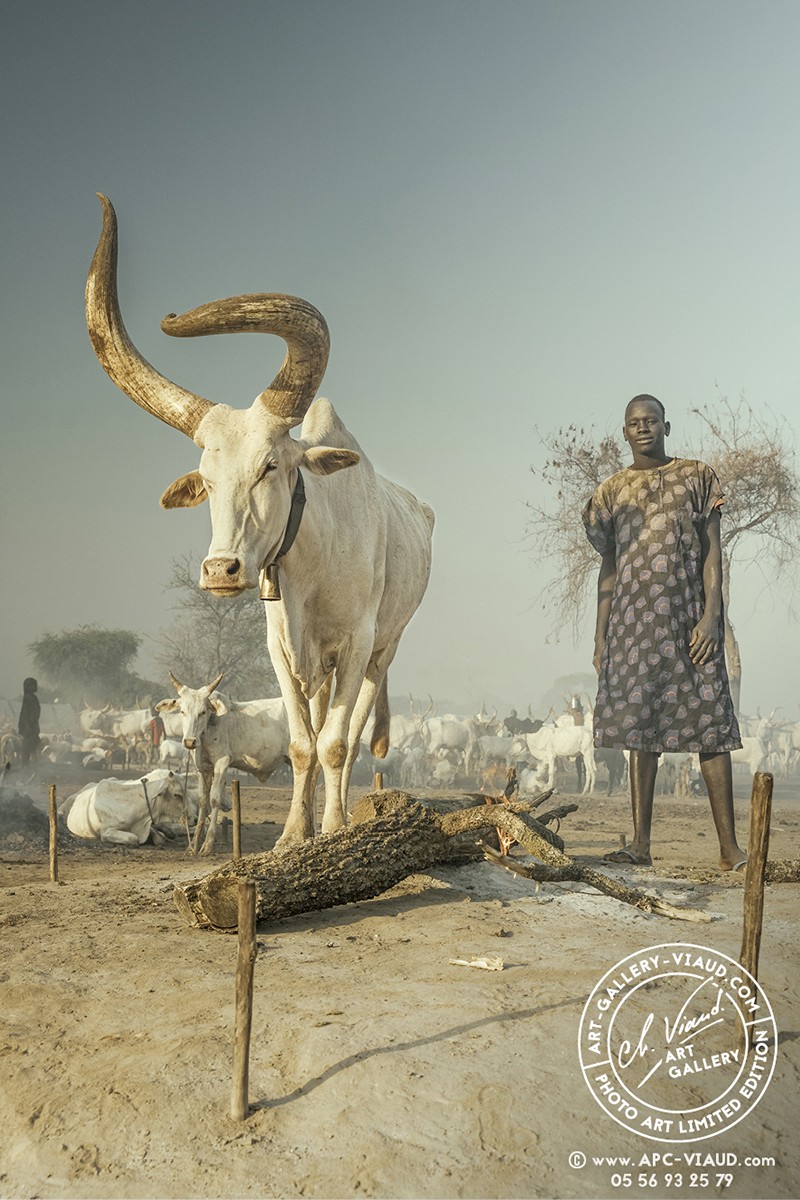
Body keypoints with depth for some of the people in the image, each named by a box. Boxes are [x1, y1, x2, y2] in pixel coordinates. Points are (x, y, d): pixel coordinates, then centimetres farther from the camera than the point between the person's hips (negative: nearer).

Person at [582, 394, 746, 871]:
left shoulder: (696, 476, 7)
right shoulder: (613, 490, 14)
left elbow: (712, 551, 2)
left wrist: (711, 615, -11)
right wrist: (600, 635, 9)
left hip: (689, 620, -2)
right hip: (633, 621, 3)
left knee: (709, 724, -6)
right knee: (640, 727, 1)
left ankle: (730, 847, -3)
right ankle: (640, 843, 4)